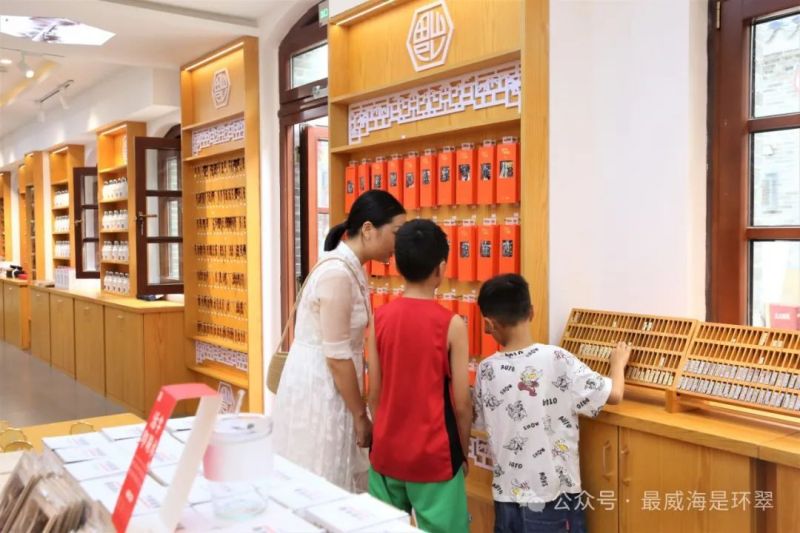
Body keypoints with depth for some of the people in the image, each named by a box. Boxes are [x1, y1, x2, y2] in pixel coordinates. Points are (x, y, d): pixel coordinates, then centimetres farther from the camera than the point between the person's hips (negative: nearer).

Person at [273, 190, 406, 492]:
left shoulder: (351, 269, 7)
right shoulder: (338, 273, -22)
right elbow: (337, 355, -21)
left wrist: (358, 409, 14)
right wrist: (360, 416, -13)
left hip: (327, 385, 9)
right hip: (318, 387, -9)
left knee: (333, 486, 16)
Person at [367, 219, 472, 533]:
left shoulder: (380, 318, -5)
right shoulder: (451, 324, -14)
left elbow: (374, 395, 2)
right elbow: (461, 404, -10)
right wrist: (463, 454, 6)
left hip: (386, 452, 4)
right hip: (434, 456, -4)